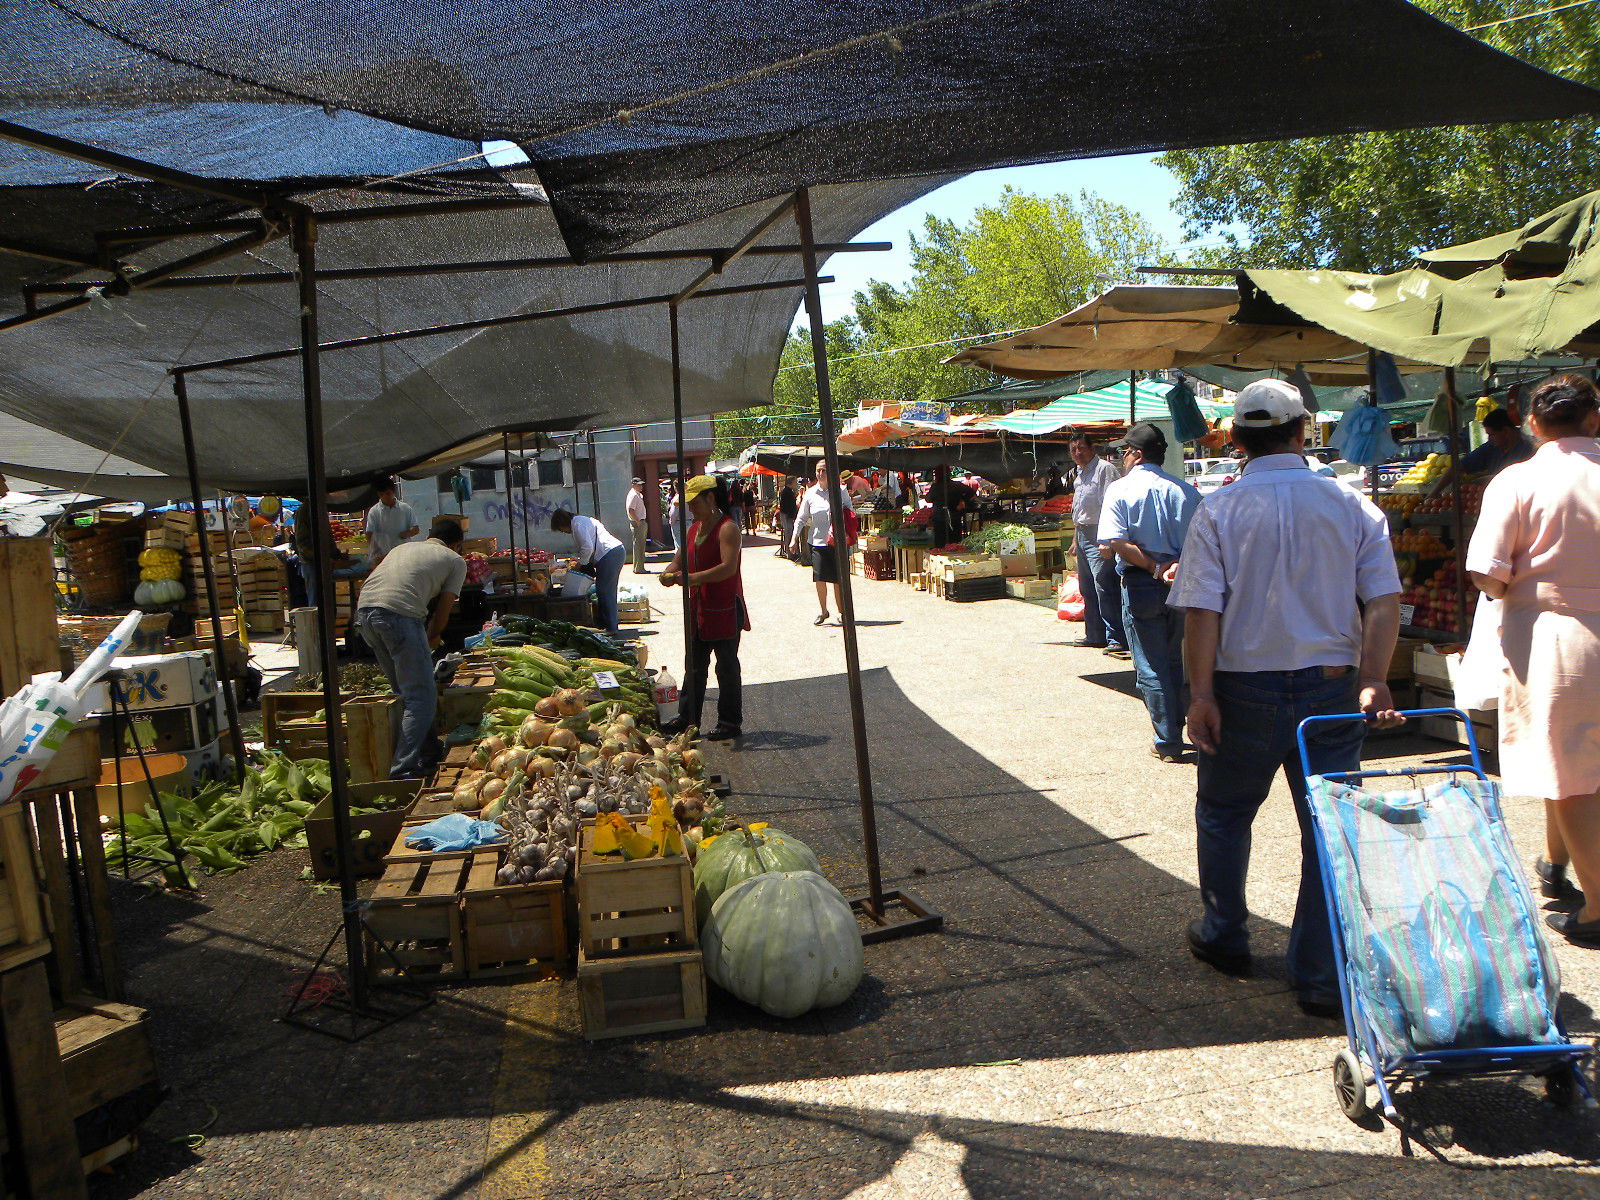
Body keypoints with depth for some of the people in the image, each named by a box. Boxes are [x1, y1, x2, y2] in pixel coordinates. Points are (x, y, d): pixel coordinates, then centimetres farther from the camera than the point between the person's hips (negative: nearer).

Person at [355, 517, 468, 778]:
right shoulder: (455, 560, 18)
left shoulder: (403, 547, 34)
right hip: (399, 613, -7)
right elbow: (442, 611, 14)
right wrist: (431, 639, 33)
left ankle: (429, 751, 31)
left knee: (407, 691, 21)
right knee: (422, 698, -1)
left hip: (364, 610, 7)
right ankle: (403, 770, -9)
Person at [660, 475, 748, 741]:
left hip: (725, 610, -8)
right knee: (693, 666, 14)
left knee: (727, 668, 1)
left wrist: (694, 578, -30)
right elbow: (680, 559, 19)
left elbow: (729, 567, -26)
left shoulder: (727, 529, -14)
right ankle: (687, 718, 23)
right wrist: (670, 572, -5)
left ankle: (730, 722, 11)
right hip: (698, 610, 8)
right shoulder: (694, 530, 13)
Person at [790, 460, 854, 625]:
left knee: (838, 579, 0)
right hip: (818, 541, 1)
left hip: (837, 541, -1)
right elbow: (801, 518, 11)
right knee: (820, 578, -6)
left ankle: (841, 611, 16)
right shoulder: (810, 493, 6)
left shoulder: (841, 490, 2)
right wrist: (794, 539, 3)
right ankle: (823, 611, 10)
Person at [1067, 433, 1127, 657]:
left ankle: (1116, 639, -11)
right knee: (1087, 589, 13)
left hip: (1098, 536, -10)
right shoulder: (1080, 475, 19)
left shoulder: (1104, 469, -10)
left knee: (1104, 587, -13)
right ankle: (1095, 634, 21)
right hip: (1083, 535, 10)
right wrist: (1075, 538, 24)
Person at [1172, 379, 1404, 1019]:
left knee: (1223, 814, 18)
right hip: (1331, 689, 2)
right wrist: (1374, 681, -6)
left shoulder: (1219, 510, -6)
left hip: (1245, 689, -1)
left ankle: (1224, 938, 33)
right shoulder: (1352, 506, 1)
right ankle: (1322, 976, 12)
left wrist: (1201, 694, -10)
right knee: (1331, 828, 8)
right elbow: (1384, 601, -5)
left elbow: (1202, 611, -13)